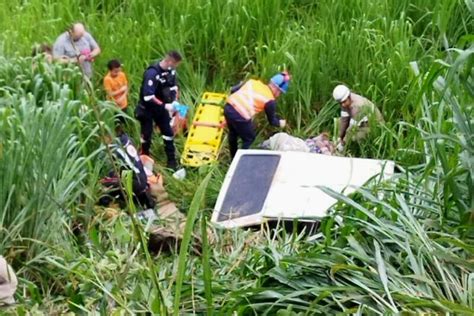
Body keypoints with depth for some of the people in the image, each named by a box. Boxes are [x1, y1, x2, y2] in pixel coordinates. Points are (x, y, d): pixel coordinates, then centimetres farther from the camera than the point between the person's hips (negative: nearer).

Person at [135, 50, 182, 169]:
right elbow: (148, 96, -32)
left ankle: (171, 161, 19)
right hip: (147, 108, -7)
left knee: (168, 132, 9)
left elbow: (173, 86, 9)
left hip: (161, 107, 7)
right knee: (147, 134, 5)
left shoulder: (170, 71, -8)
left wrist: (174, 101, -7)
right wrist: (164, 105, -29)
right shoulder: (152, 73, -31)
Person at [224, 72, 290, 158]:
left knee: (233, 133, 31)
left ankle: (234, 159, 48)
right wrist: (280, 123, 36)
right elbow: (272, 120, 16)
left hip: (228, 106, 7)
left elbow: (233, 90, 20)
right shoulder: (270, 100, 3)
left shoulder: (253, 82, 18)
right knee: (249, 139, 18)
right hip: (240, 116, -7)